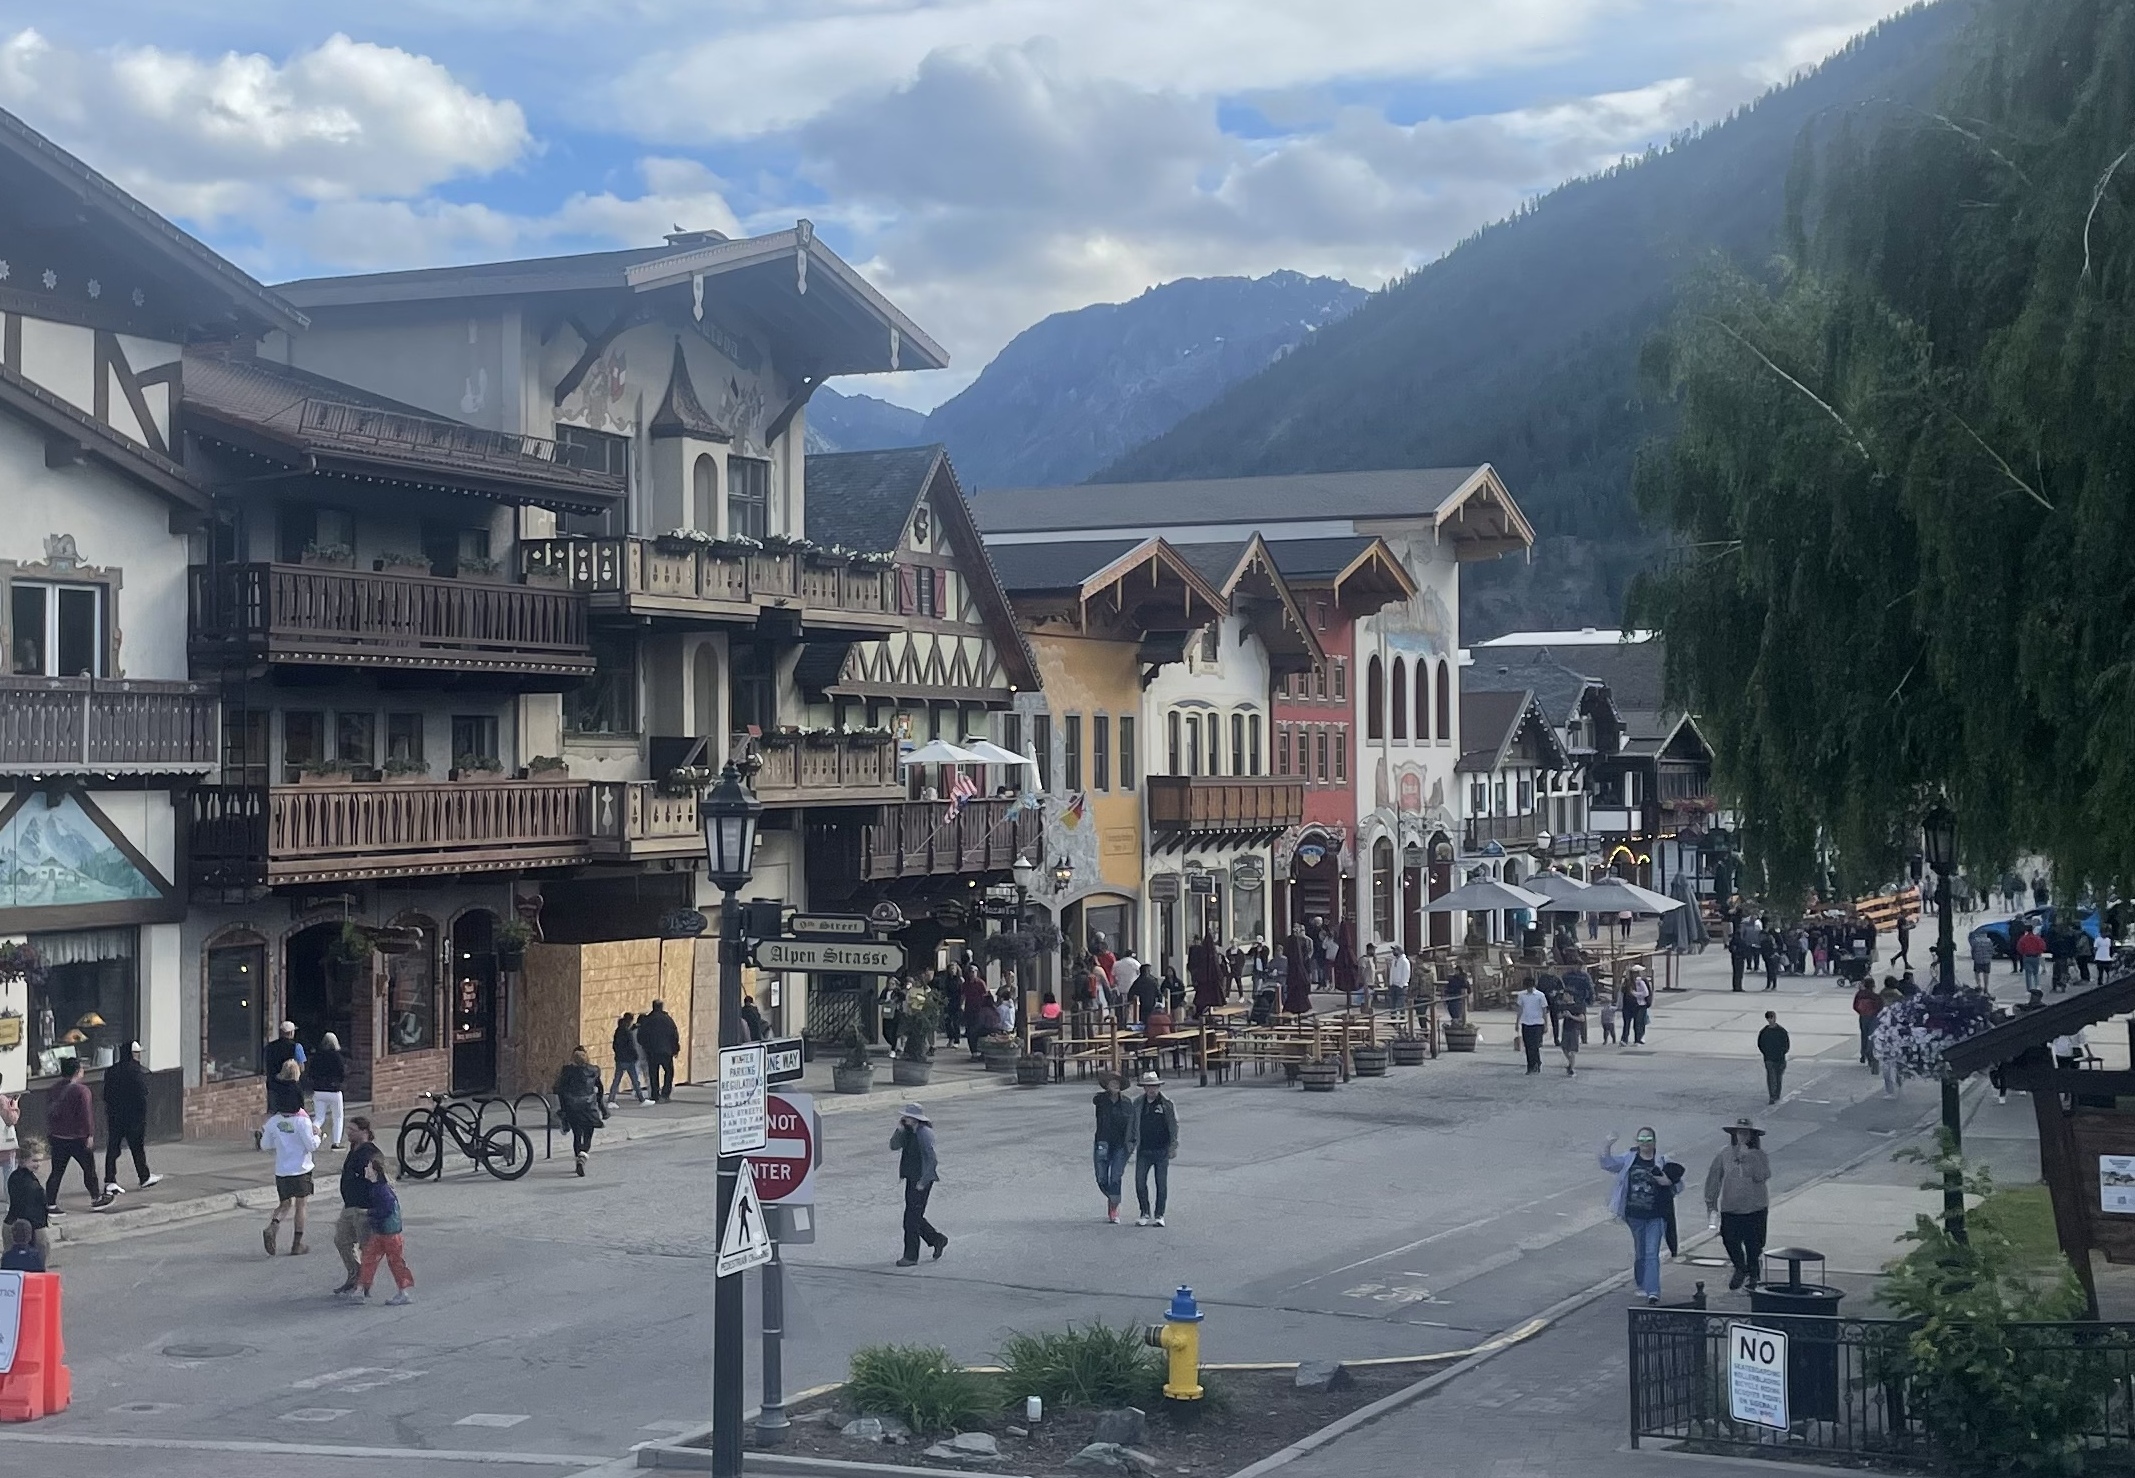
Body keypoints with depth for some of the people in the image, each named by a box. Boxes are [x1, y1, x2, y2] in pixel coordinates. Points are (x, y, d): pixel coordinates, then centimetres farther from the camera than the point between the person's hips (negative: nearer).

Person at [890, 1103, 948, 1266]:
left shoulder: (925, 1133, -18)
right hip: (911, 1179, 9)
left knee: (911, 1217, -6)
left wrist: (923, 1181, -20)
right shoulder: (909, 1131, 8)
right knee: (915, 1217, 14)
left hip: (922, 1180, -9)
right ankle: (939, 1241, 30)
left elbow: (931, 1159, -19)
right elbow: (894, 1146, 7)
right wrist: (899, 1129, -7)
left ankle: (911, 1257, 0)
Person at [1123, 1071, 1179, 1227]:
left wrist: (1174, 1147, -10)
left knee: (1161, 1183, 2)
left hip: (1161, 1150, -3)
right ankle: (1145, 1213, 10)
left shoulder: (1167, 1104, -2)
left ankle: (1159, 1215, 10)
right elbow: (1131, 1126, 15)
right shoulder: (1138, 1105, 7)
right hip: (1143, 1150, 3)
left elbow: (1174, 1125, -4)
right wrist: (1130, 1147, 13)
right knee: (1140, 1182, -3)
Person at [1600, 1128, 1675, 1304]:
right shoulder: (1629, 1160, 4)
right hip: (1635, 1215, 3)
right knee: (1639, 1253, 15)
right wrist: (1608, 1145, -13)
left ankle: (1653, 1291, -15)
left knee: (1652, 1254, -10)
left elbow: (1678, 1185, 6)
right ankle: (1642, 1286, 31)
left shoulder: (1662, 1163, -1)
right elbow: (1607, 1163, 1)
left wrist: (1668, 1182, -16)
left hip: (1655, 1216, -3)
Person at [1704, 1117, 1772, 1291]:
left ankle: (1753, 1276, 22)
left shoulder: (1758, 1155, -3)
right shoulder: (1725, 1155, 1)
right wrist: (1711, 1203, 6)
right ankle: (1740, 1269, 26)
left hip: (1755, 1207, -1)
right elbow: (1713, 1178, 6)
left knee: (1753, 1244, 3)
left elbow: (1762, 1176, -19)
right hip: (1730, 1208, 1)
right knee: (1729, 1240, -1)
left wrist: (1748, 1157, -21)